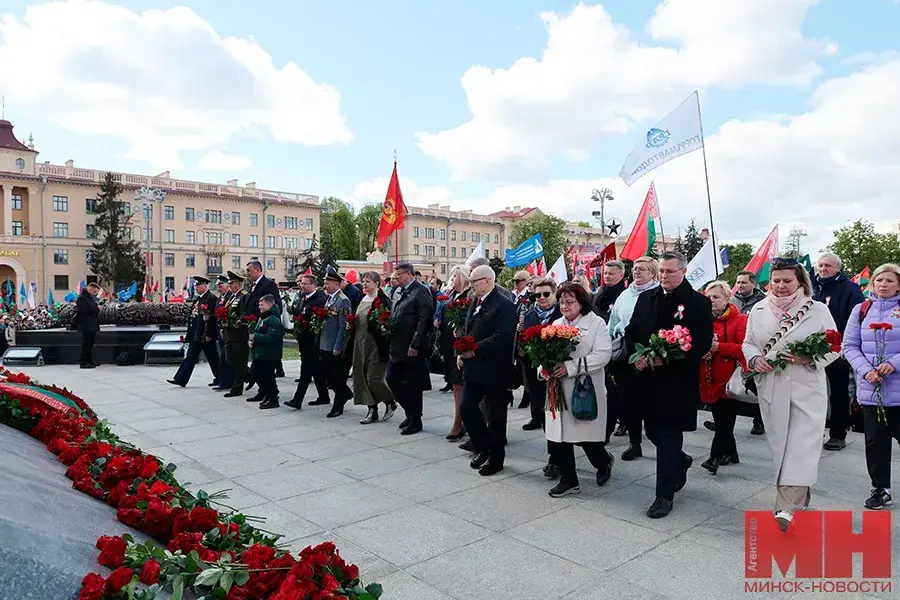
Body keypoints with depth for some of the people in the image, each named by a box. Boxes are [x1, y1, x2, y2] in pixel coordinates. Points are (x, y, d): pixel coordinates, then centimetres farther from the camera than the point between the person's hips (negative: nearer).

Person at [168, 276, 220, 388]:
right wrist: (189, 334, 17)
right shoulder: (198, 299, 15)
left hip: (206, 336, -9)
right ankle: (181, 379, 10)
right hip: (196, 335, 9)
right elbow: (193, 316, 19)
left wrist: (209, 334, -22)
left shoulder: (211, 298, -14)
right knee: (191, 356, 8)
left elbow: (212, 317, -20)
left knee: (212, 358, 2)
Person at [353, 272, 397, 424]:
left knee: (373, 377, -8)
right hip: (360, 343, 8)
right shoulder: (363, 300, 14)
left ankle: (390, 403, 16)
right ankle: (372, 410, 16)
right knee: (363, 377, 8)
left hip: (375, 344, -8)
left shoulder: (382, 300, -10)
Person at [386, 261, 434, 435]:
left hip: (412, 349, -9)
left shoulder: (421, 291, -12)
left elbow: (424, 320, -19)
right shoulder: (400, 292, 14)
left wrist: (414, 346, -22)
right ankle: (411, 412, 28)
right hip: (397, 348, 9)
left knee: (412, 385, 1)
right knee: (392, 379, 11)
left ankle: (415, 421, 16)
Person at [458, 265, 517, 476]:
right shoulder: (475, 304, 14)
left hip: (494, 370, -8)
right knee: (467, 407, 6)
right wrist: (462, 353, 2)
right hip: (473, 368, 8)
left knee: (495, 415, 5)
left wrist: (474, 350, -22)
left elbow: (502, 337, -23)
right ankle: (483, 448, 26)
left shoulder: (504, 305, -13)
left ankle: (495, 458, 20)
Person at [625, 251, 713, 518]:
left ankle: (665, 495, 9)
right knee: (653, 431, 15)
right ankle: (679, 461, 45)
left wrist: (667, 359, -20)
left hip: (678, 381, -5)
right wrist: (637, 356, -6)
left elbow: (703, 343, -12)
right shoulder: (646, 298, 9)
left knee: (669, 435, -2)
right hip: (648, 377, 6)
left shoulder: (698, 303, -7)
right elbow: (631, 331, 12)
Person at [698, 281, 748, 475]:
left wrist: (718, 347, -22)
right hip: (710, 378, 5)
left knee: (724, 419, -6)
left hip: (730, 378, -5)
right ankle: (730, 453, 26)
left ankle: (716, 456, -2)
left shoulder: (740, 320, -4)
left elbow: (744, 348, -14)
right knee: (720, 418, 12)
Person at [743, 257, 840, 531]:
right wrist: (755, 359, -8)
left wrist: (809, 357, -18)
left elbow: (834, 347, 1)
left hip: (807, 390, -3)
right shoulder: (759, 310, 7)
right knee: (780, 445, 10)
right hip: (771, 390, 3)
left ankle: (788, 508, -11)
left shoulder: (818, 310, -2)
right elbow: (748, 343, 13)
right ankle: (798, 497, 28)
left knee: (801, 447, -9)